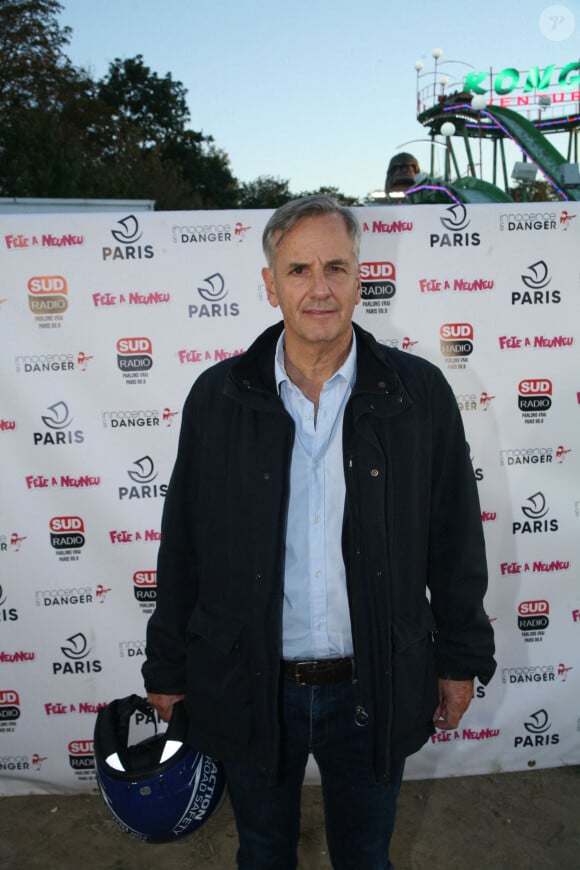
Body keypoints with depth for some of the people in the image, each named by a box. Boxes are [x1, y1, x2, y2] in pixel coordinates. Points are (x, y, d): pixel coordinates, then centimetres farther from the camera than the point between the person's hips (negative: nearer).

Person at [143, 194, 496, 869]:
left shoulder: (420, 393, -8)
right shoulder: (217, 397, -7)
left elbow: (455, 540, 0)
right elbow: (183, 549, -1)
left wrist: (461, 658, 4)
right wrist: (168, 671, 4)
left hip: (373, 689, 0)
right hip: (248, 688, 1)